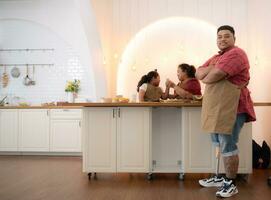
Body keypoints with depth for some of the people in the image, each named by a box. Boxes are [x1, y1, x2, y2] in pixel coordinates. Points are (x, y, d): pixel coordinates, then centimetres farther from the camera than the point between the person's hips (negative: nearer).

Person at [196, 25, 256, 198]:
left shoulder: (236, 54, -11)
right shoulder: (216, 57, 19)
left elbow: (213, 76, -22)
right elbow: (198, 74, 8)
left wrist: (205, 76, 1)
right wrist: (214, 67, -8)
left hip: (231, 109, -9)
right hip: (215, 109, 9)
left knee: (228, 147, -3)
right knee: (219, 146, 17)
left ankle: (231, 184, 11)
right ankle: (221, 177, 31)